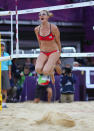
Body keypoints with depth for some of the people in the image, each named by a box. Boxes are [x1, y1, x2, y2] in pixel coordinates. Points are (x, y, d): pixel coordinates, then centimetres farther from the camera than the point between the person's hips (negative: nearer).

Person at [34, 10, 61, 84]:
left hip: (54, 52, -3)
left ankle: (52, 67, 11)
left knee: (46, 71, -26)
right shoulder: (37, 29, -2)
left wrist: (58, 57, 5)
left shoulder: (53, 28, -13)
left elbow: (58, 42, -2)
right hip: (43, 53, 3)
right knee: (38, 69, -26)